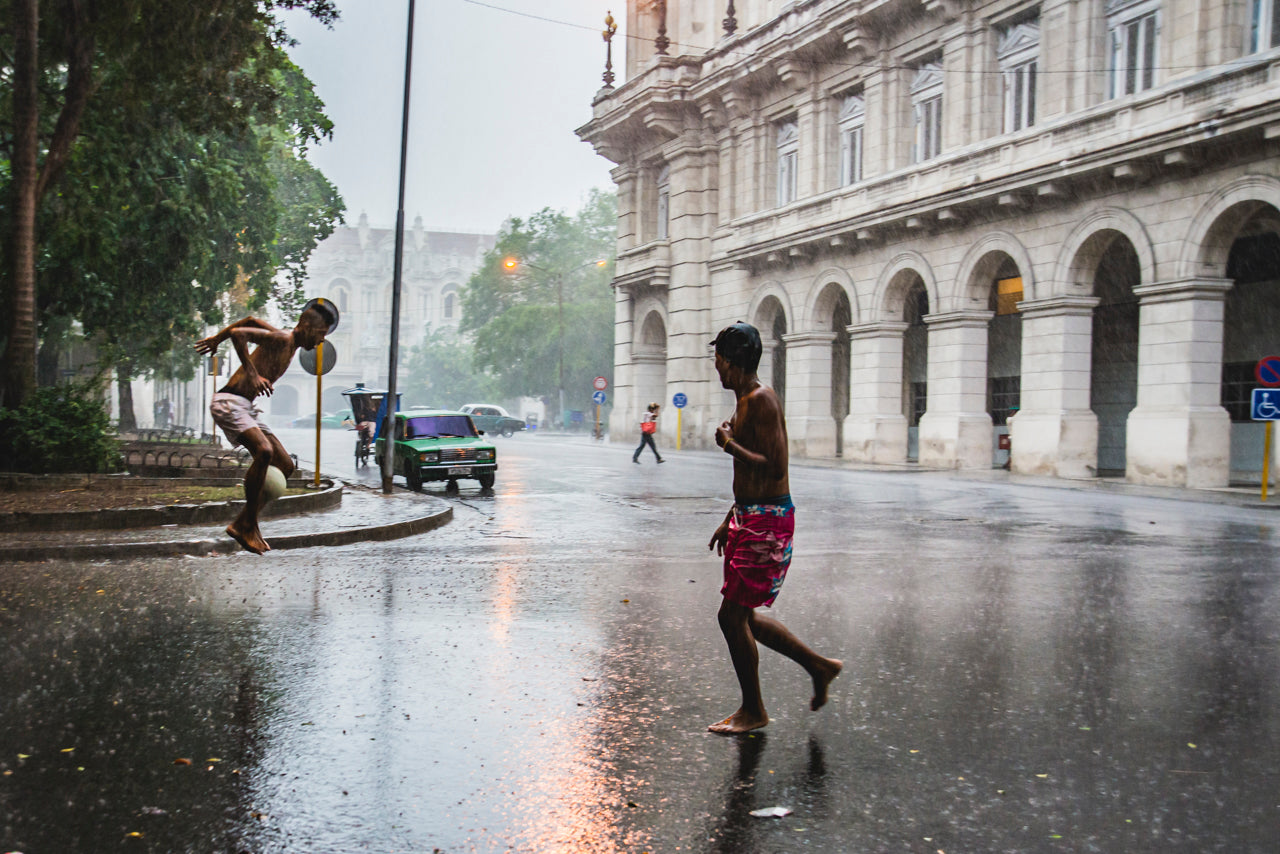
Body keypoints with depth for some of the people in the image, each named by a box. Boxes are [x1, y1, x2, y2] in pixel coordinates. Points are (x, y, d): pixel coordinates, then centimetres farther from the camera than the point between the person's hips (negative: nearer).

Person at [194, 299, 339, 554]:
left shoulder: (291, 345, 15)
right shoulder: (280, 340, -13)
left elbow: (252, 321, 27)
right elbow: (238, 333, -25)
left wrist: (217, 338, 33)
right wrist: (252, 375, -27)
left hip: (247, 408, 10)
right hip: (229, 402, -10)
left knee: (285, 466, 4)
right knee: (264, 450, -30)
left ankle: (243, 524, 8)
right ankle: (247, 525, -19)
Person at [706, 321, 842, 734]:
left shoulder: (762, 401, -16)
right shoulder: (746, 401, 16)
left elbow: (775, 467, -25)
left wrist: (729, 444, -15)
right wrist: (729, 521, 24)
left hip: (767, 522, -10)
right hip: (749, 518, 10)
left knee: (733, 614, -4)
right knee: (742, 615, 14)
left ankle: (753, 711, 10)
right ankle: (819, 666, 25)